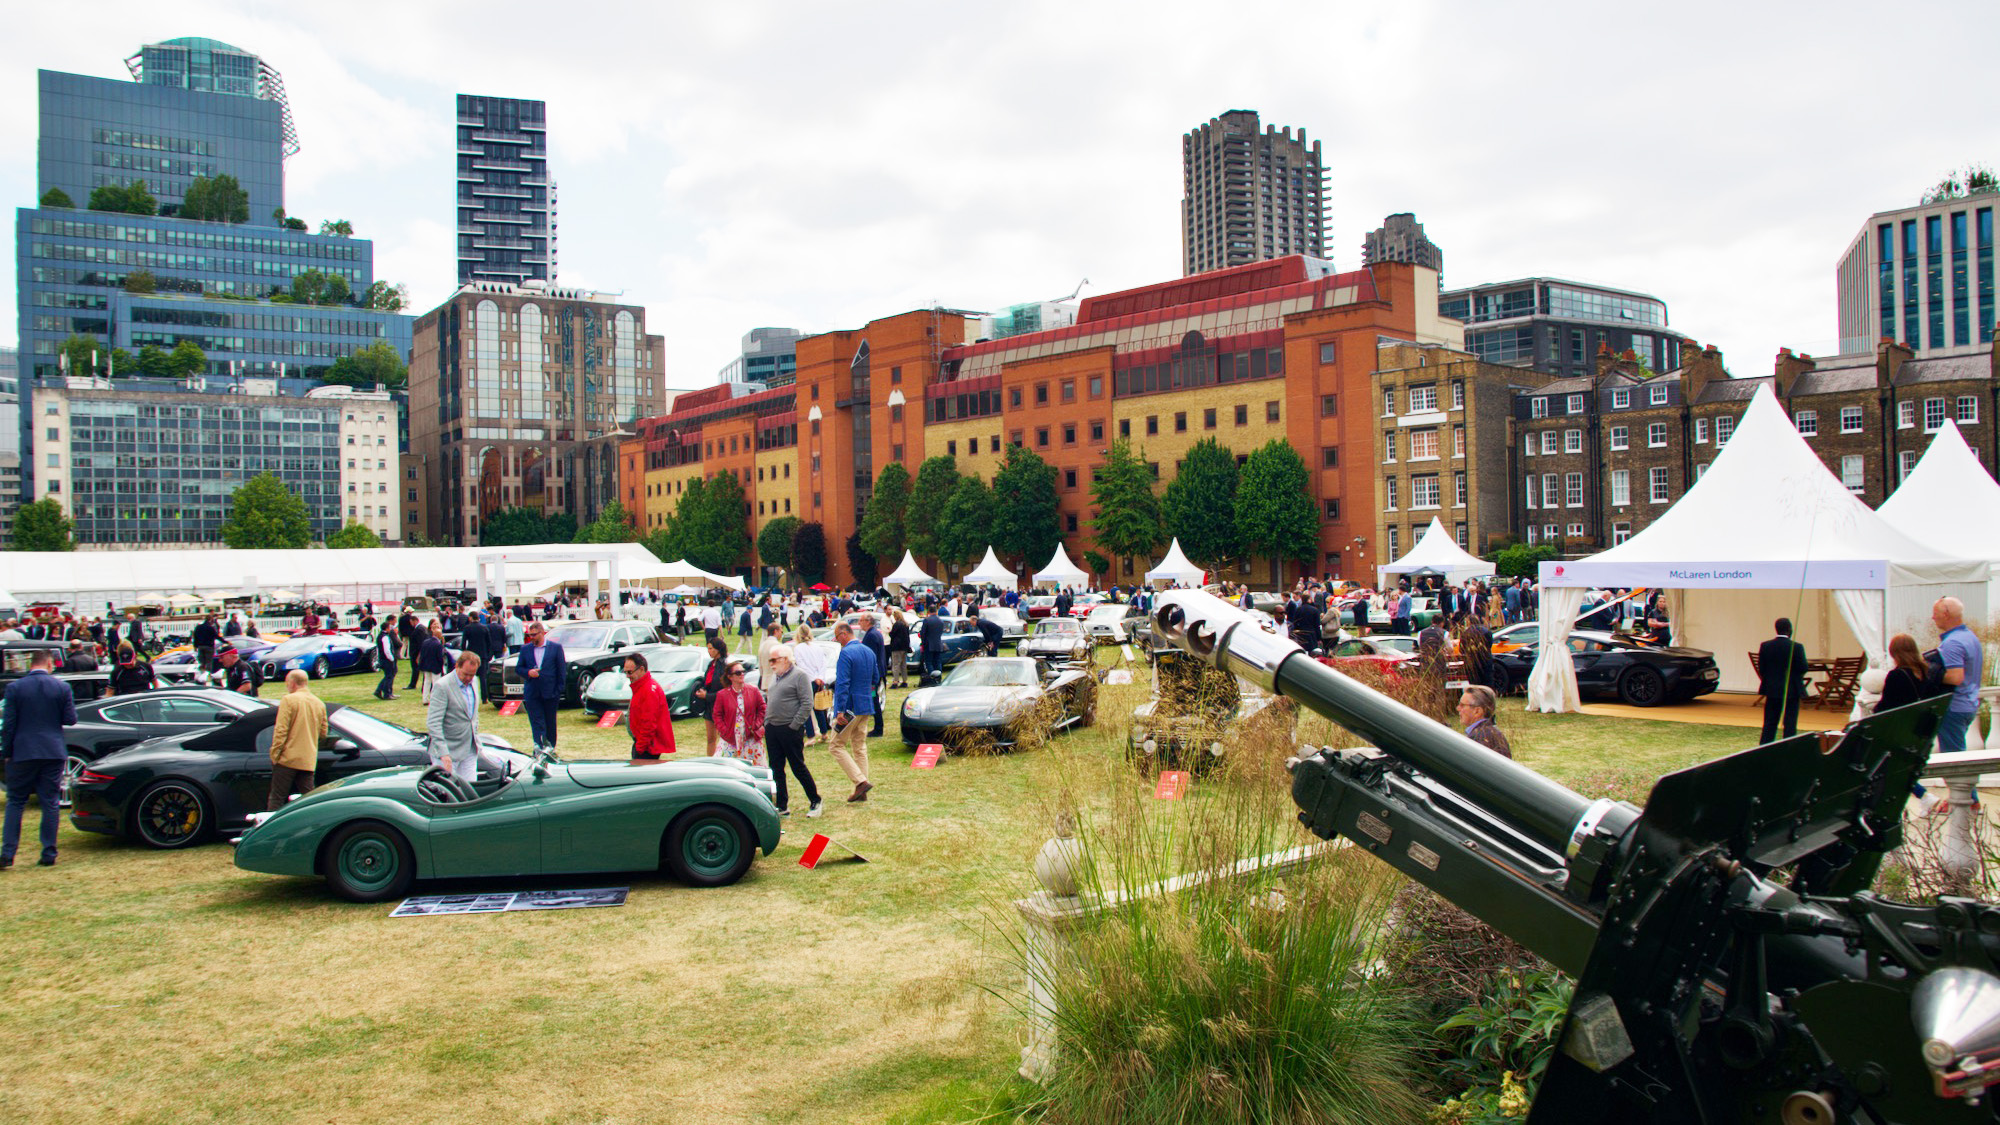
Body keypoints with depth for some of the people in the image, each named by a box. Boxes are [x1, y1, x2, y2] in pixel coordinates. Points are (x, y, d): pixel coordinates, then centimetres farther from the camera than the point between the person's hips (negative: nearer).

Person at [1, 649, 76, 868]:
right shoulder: (62, 687, -2)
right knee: (50, 803, 5)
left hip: (23, 753, -1)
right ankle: (49, 853, 6)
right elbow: (70, 720, -1)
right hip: (53, 753, 1)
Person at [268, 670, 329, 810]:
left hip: (288, 758, -5)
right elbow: (323, 732, 13)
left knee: (277, 799, 1)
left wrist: (274, 754, -8)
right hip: (309, 761, 5)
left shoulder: (288, 700, -8)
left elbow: (280, 730, -13)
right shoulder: (319, 703, 10)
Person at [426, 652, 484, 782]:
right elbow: (433, 723, -22)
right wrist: (443, 752, -29)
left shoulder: (474, 681, 7)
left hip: (470, 750, 6)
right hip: (449, 751, -6)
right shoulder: (442, 686, -17)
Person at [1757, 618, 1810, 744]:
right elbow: (1803, 668, -12)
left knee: (1769, 724, 10)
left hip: (1772, 691, 3)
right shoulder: (1796, 647, -13)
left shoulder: (1765, 646, -3)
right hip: (1791, 691, -3)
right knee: (1790, 725, 3)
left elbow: (1761, 669, 0)